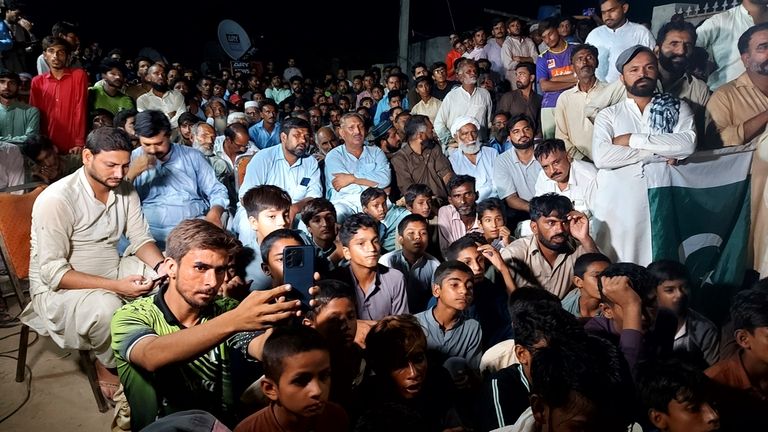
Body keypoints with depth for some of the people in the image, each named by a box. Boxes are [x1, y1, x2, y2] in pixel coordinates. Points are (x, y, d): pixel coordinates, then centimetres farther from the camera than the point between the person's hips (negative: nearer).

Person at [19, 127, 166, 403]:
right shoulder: (56, 199, -21)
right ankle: (108, 366, -4)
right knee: (106, 307, -37)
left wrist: (160, 265, -21)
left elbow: (140, 238, 2)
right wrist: (116, 286, -32)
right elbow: (53, 272, -23)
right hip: (58, 287, -6)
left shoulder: (125, 190, -2)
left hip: (114, 270, 6)